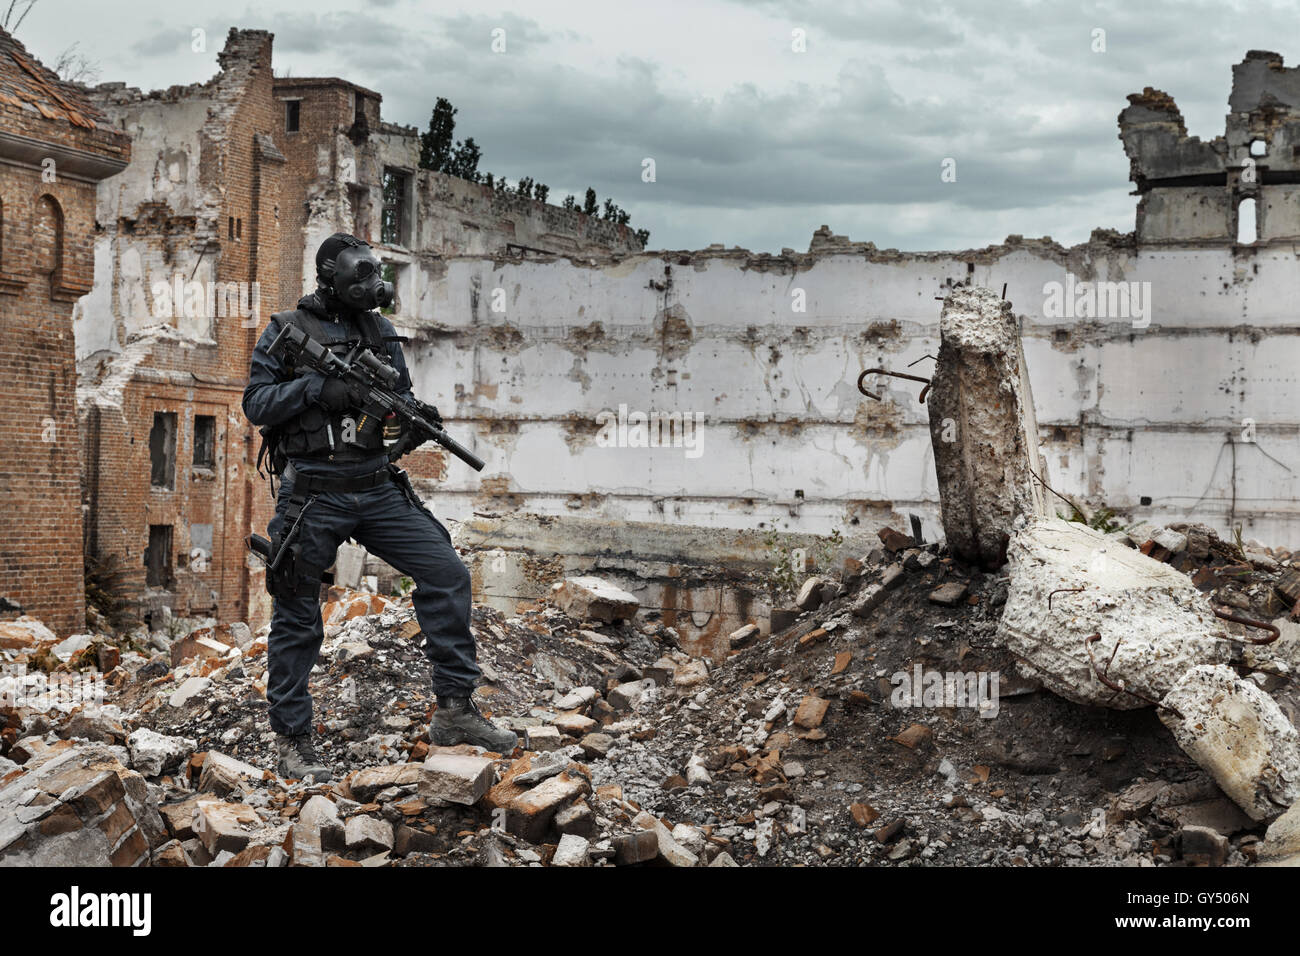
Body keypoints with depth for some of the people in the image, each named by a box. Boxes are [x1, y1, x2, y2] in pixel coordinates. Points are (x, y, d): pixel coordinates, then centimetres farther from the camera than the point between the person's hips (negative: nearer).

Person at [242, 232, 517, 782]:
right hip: (313, 494, -4)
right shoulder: (285, 332, 1)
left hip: (377, 489, 5)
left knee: (446, 572, -6)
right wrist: (314, 386, -19)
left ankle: (455, 710, 1)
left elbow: (400, 401, 17)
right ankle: (292, 743, 13)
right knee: (297, 619, 1)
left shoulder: (380, 331, 14)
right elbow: (255, 404, -5)